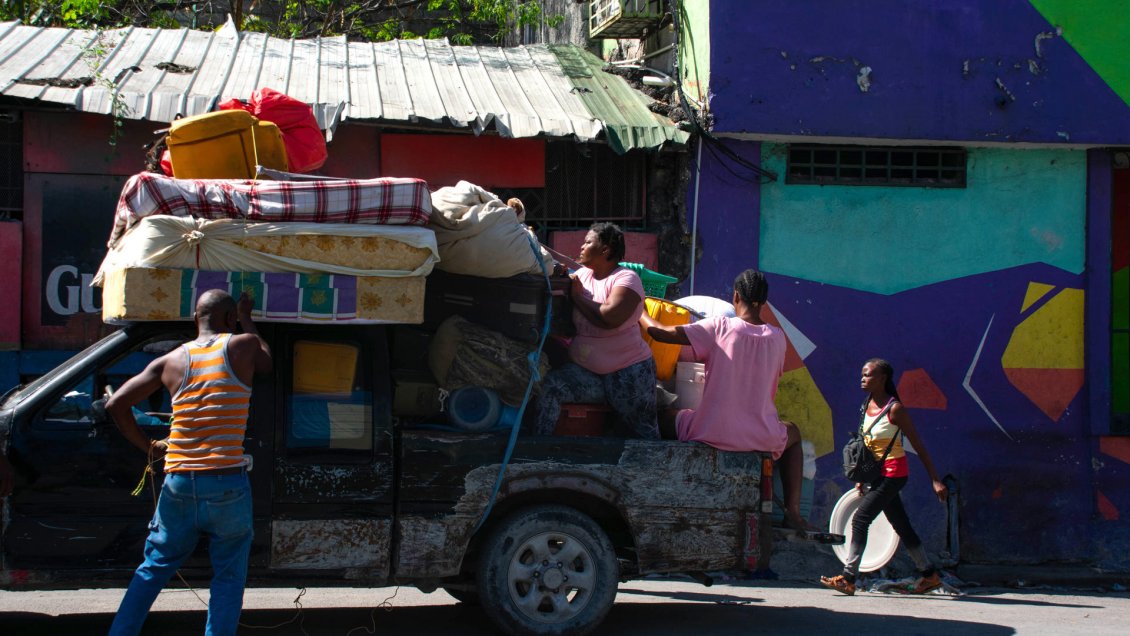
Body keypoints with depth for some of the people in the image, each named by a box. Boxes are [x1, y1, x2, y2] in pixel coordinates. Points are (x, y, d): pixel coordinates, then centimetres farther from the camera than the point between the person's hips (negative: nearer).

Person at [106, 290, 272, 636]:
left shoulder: (170, 361, 7)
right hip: (227, 486, -3)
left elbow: (116, 404, 5)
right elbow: (266, 363, 21)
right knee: (229, 579, 9)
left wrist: (148, 445, 17)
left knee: (153, 569, 19)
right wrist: (246, 319, 32)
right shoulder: (242, 346, -2)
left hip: (179, 487, 3)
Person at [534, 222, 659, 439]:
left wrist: (577, 296, -13)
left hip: (627, 370, -5)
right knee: (548, 385, -21)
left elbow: (610, 317, -25)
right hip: (585, 370, 5)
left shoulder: (626, 278, -10)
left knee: (644, 432, -1)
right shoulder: (582, 274, 11)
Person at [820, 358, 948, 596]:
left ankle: (848, 578, -13)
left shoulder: (894, 409, -14)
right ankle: (929, 575, 24)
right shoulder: (868, 405, 7)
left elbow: (918, 445, -12)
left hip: (893, 472, -8)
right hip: (879, 474, 8)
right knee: (901, 525, 14)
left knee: (860, 519, -14)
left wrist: (936, 480, -13)